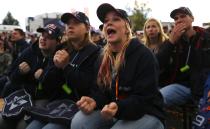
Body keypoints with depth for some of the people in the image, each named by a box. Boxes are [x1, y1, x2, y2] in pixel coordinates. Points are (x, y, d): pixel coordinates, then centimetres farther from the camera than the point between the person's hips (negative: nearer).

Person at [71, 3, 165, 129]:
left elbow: (144, 99, -21)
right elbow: (101, 91, 8)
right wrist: (93, 102, -17)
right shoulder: (103, 58, 8)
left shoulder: (144, 55, -15)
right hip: (113, 110, 6)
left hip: (145, 114, -6)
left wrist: (119, 108, -39)